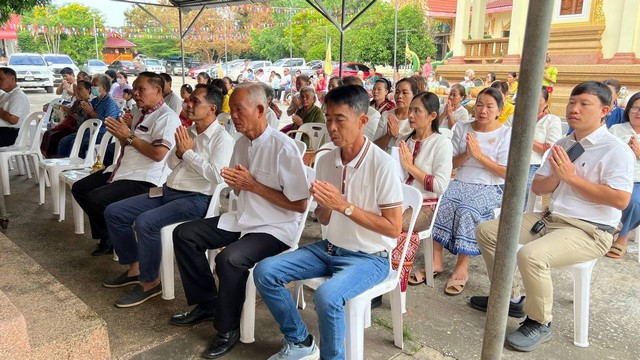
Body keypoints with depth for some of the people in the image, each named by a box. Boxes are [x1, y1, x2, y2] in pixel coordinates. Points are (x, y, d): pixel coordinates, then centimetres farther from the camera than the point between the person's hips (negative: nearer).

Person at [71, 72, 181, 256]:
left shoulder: (167, 117, -14)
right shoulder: (138, 113, 14)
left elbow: (158, 154, -25)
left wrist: (128, 136, -19)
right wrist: (119, 132, -1)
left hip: (143, 179, -10)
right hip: (121, 170, 10)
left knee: (95, 199, -21)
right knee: (79, 189, 9)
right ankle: (106, 237, 17)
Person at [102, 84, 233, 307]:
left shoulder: (222, 138, -9)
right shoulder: (188, 132, 13)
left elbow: (217, 176, -22)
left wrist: (188, 152, -15)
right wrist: (178, 151, -3)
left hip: (195, 199, -8)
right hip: (168, 191, 9)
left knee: (145, 221, -30)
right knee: (113, 212, 4)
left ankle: (150, 282, -10)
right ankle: (134, 268, 16)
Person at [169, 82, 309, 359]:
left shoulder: (283, 147, -19)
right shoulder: (241, 143, 5)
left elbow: (300, 204, -20)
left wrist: (253, 185, -20)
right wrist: (235, 182, -8)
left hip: (275, 229, -8)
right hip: (243, 219, 9)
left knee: (229, 258, -32)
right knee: (184, 234, 4)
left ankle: (228, 328, -6)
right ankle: (206, 303, 17)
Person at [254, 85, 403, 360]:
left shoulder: (382, 165, -19)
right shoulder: (325, 161, 0)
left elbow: (393, 228, -17)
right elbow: (324, 220, 7)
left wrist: (344, 205, -23)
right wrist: (324, 205, -18)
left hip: (368, 257, -6)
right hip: (329, 248, 7)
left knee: (327, 296, -33)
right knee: (264, 272, -5)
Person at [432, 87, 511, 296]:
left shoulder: (506, 134, 2)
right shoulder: (462, 129, 12)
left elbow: (506, 172, -6)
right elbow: (451, 163, 11)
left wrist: (479, 155, -14)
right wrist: (466, 154, -9)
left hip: (490, 187, -3)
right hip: (461, 183, 4)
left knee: (467, 210, -34)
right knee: (440, 202, -28)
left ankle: (462, 268, -24)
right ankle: (436, 261, -22)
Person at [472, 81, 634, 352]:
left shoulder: (616, 150, -10)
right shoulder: (562, 145, 12)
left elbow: (620, 200, -22)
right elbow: (537, 188, 12)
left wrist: (571, 177, -19)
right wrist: (557, 175, -10)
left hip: (589, 231, -8)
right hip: (549, 218, 8)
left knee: (531, 255, -34)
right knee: (486, 231, 2)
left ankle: (539, 323, -7)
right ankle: (510, 297, 16)